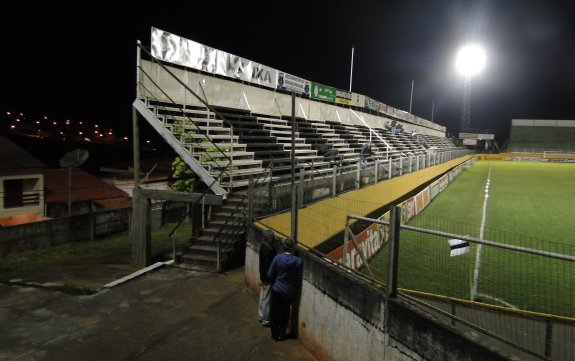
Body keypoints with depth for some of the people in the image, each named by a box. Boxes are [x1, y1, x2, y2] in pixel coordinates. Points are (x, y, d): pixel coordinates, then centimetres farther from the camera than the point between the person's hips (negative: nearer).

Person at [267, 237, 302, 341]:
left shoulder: (277, 258, -15)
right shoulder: (298, 261, -16)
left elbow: (270, 275, -6)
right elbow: (298, 279, -9)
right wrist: (296, 291, 7)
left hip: (277, 290, 0)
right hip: (290, 292, 0)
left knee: (275, 311, 18)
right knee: (285, 311, 22)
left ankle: (275, 334, 29)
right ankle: (282, 334, 30)